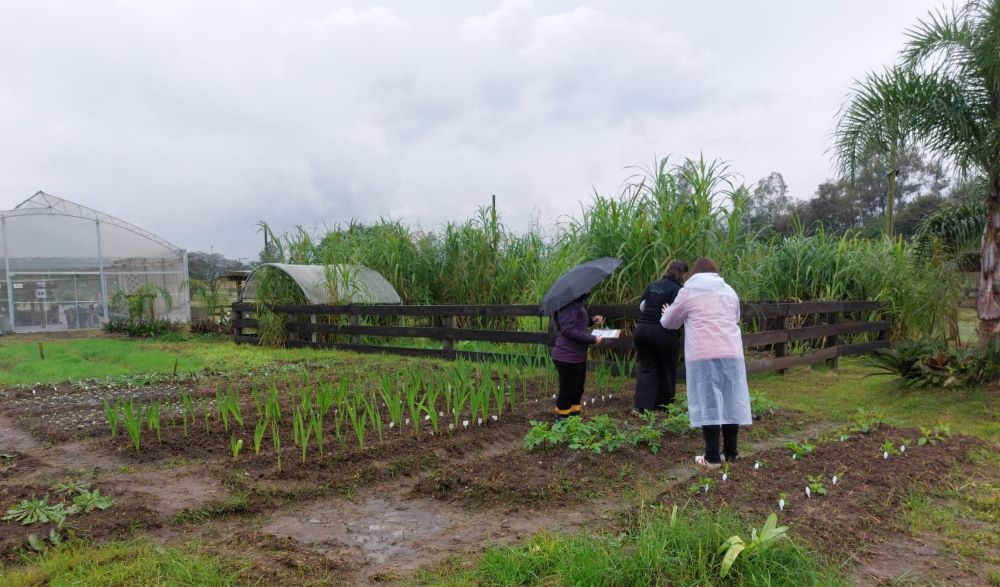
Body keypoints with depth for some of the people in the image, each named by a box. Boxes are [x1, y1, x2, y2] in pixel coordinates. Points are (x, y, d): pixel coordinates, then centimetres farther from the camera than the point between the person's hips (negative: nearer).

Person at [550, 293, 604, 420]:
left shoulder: (578, 304, 13)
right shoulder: (569, 306, -21)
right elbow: (568, 330, -27)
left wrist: (592, 320, 9)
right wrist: (592, 339, -22)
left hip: (578, 358, 10)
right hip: (568, 358, -10)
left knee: (577, 390, 21)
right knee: (567, 392, 3)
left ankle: (575, 413, 36)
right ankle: (562, 419, 17)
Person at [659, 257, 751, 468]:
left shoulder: (689, 291, 7)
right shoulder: (729, 291, 19)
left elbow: (668, 322, 16)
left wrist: (667, 314, 39)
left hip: (703, 354, -4)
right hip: (731, 352, 4)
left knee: (708, 403, -3)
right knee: (730, 401, 10)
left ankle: (712, 457, -2)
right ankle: (730, 452, 16)